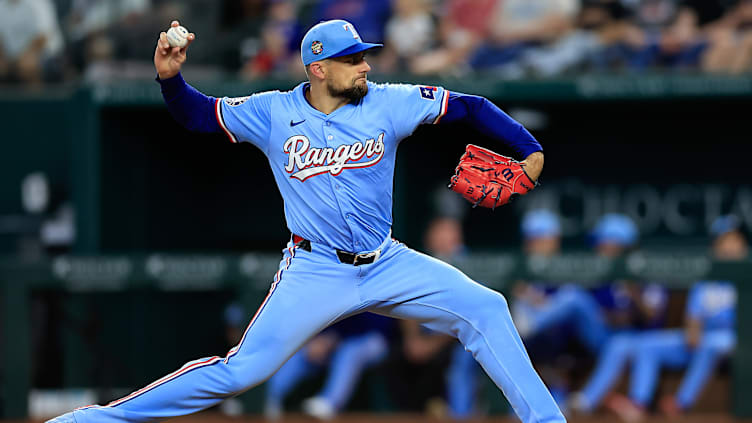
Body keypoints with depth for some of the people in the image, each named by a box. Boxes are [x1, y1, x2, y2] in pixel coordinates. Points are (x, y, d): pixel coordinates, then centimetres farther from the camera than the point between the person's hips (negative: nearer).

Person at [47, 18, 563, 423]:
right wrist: (169, 76, -19)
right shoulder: (273, 115, -7)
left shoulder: (389, 104, -6)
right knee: (239, 371, -10)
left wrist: (531, 152, -12)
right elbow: (198, 114, 2)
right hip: (314, 274, -3)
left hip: (386, 263, 3)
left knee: (486, 309, -11)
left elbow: (472, 107, -2)